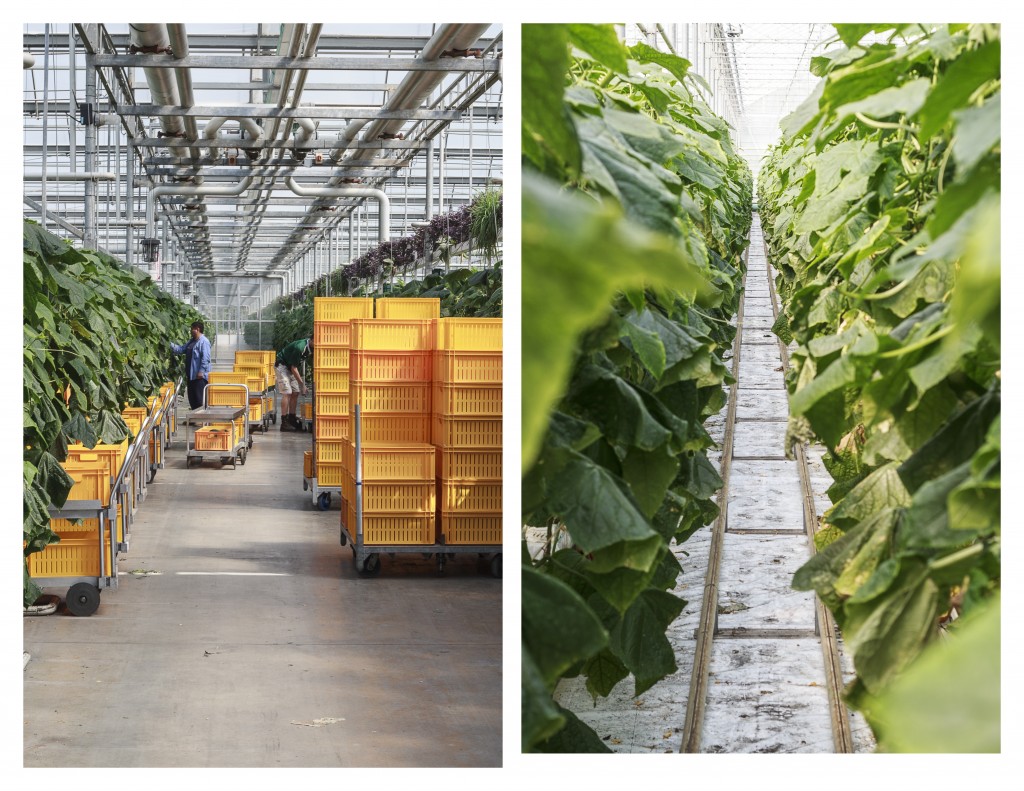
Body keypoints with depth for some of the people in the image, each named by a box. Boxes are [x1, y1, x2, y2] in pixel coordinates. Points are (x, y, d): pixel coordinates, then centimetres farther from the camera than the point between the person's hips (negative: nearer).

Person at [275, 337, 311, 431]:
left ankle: (292, 419, 9)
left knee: (295, 393, 4)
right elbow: (294, 368, -26)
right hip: (281, 366, -9)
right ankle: (284, 423, -14)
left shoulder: (310, 347, -5)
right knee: (287, 393, -14)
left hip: (290, 368, 9)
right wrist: (302, 384, -21)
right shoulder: (300, 347, -31)